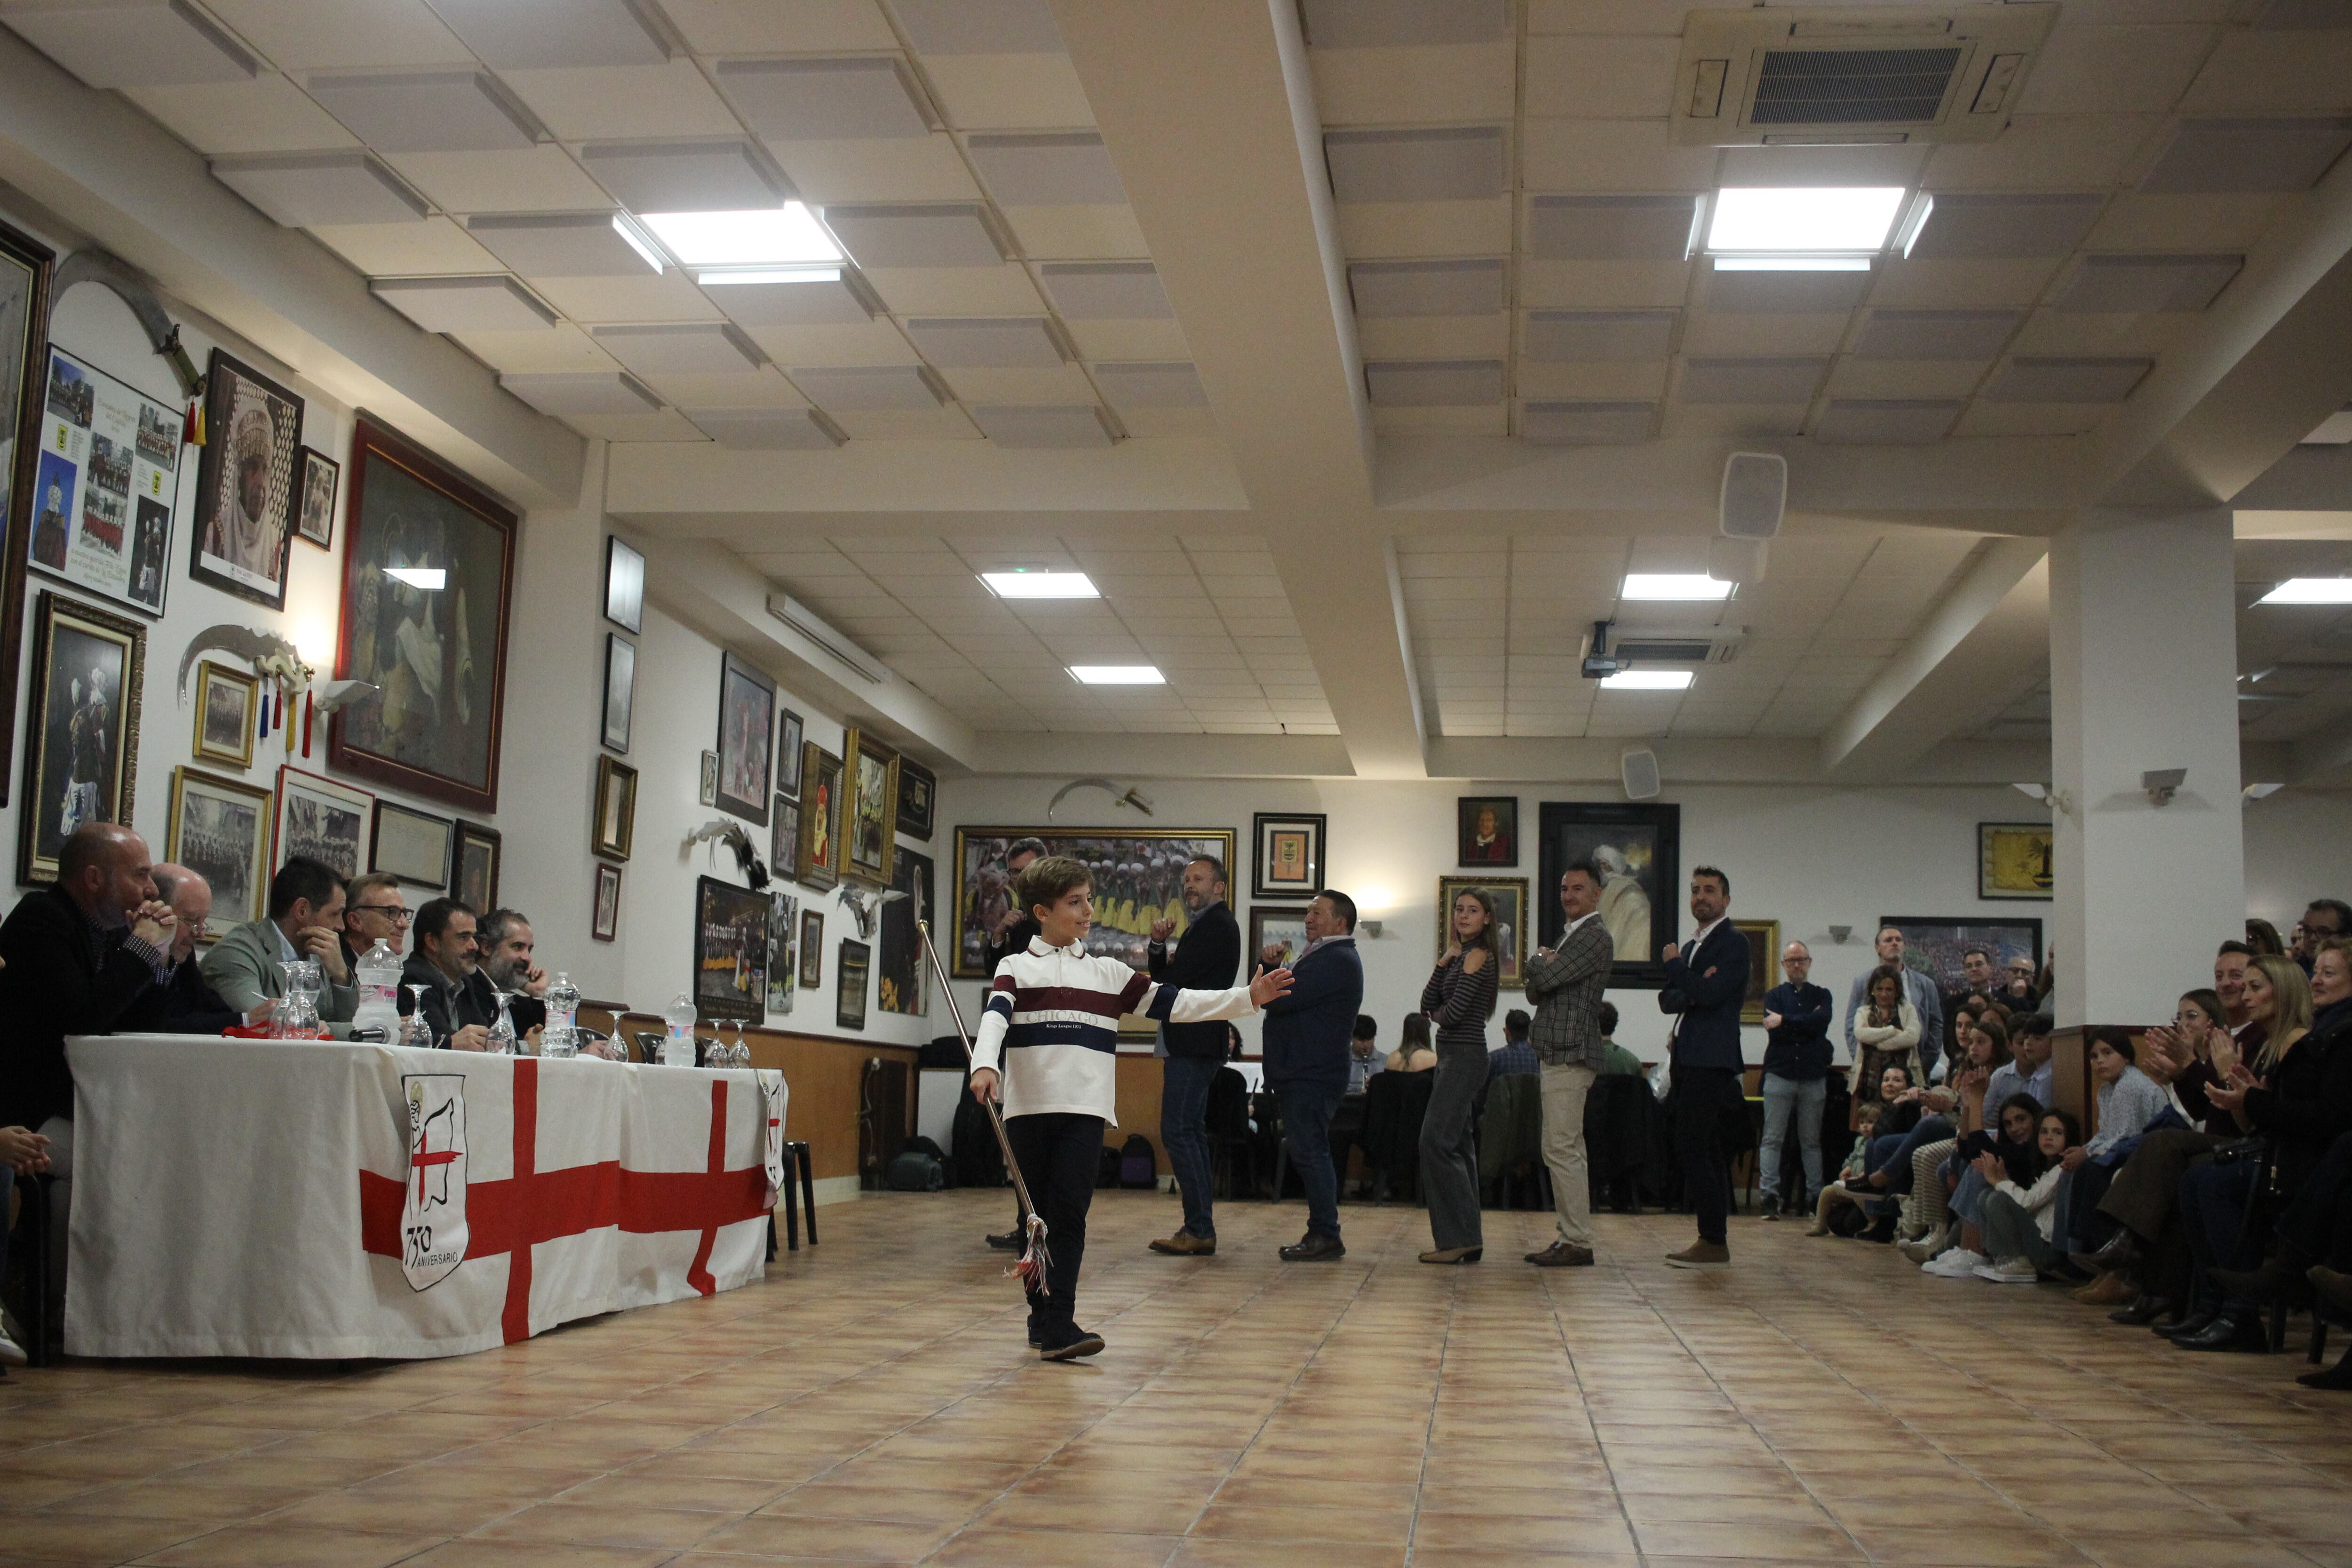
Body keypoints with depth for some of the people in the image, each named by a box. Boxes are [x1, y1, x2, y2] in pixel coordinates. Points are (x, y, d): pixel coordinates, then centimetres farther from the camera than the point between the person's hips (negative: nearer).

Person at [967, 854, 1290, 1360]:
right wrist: (985, 1067, -30)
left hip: (1084, 1110, 1)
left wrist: (1248, 998, 2)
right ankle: (1042, 1318, 18)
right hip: (1027, 1109, -1)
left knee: (1070, 1214, -8)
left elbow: (1175, 1004, 11)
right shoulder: (1016, 970, 8)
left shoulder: (1108, 974, 14)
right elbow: (994, 1019, -9)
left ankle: (1058, 1327, -12)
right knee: (1037, 1216, 6)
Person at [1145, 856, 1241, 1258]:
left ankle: (1200, 1230, -12)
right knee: (1191, 1134, 11)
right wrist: (1159, 944, -1)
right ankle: (1199, 1228, 15)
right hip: (1188, 1043, 11)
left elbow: (1172, 979, -18)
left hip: (1194, 1046, -11)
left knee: (1178, 1132, -13)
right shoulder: (1203, 925, 21)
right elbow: (1165, 976, 16)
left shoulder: (1217, 926, -11)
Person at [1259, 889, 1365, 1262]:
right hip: (1302, 1071, 11)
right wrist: (1269, 963, 1)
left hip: (1313, 1074, -11)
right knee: (1310, 1152, 11)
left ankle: (1325, 1235, -9)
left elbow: (1281, 999, -21)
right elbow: (1278, 997, 20)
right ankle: (1322, 1234, 15)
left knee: (1310, 1152, -11)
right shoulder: (1322, 956, 24)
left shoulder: (1337, 960, -13)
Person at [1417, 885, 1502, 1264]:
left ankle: (1458, 1237, -12)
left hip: (1465, 1057, -10)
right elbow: (1428, 1005, 8)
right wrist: (1445, 960, -1)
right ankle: (1467, 1240, 14)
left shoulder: (1478, 956, -11)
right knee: (1458, 1145, 10)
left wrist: (1436, 1014, 3)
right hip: (1453, 1055, 10)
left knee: (1436, 1141, -14)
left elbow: (1452, 1012, -19)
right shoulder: (1461, 955, 17)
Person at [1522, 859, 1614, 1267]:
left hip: (1571, 1055, -11)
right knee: (1568, 1151, 12)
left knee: (1561, 1149, -12)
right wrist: (1544, 963, -3)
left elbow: (1546, 978, -20)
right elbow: (1536, 990, 16)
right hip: (1561, 1054, 11)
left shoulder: (1594, 935, -11)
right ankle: (1572, 1237, 16)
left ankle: (1577, 1243, -10)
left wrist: (1539, 959, 1)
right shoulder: (1572, 935, 21)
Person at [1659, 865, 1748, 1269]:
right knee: (1705, 1150, 10)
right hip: (1691, 1060, 9)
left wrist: (1673, 965, -5)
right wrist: (1692, 991, -10)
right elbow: (1667, 1000, 12)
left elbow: (1711, 994, -18)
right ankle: (1715, 1240, 14)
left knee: (1692, 1147, -13)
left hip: (1712, 1061, -9)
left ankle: (1713, 1243, -10)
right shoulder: (1690, 947, 21)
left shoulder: (1733, 943, -6)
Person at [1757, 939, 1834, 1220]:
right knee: (1773, 1139, -6)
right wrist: (1807, 1023, -6)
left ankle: (1816, 1196, 7)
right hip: (1780, 1074, -1)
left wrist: (1785, 1021, -11)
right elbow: (1774, 1030, -7)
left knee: (1812, 1141, 5)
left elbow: (1822, 1021, -10)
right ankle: (1770, 1196, -8)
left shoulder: (1822, 995, 12)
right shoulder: (1774, 995, 10)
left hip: (1814, 1076, 1)